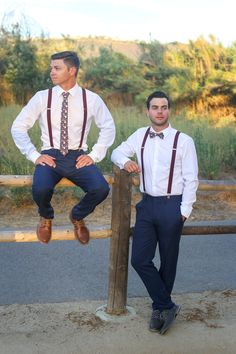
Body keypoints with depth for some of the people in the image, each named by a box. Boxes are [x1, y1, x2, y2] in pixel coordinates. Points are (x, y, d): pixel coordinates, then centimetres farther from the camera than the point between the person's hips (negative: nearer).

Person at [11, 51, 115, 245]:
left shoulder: (91, 98, 1)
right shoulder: (42, 97, 1)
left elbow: (109, 128, 9)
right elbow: (18, 127, 4)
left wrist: (94, 155, -1)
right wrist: (34, 155, -6)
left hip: (78, 157, 1)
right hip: (50, 156, 0)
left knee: (101, 189, -27)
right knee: (40, 189, -33)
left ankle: (77, 216, 10)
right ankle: (46, 217, 8)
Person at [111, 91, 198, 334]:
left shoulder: (183, 141, -6)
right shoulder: (140, 136, 6)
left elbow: (191, 179, -5)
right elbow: (117, 152, 19)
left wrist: (184, 211, -9)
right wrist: (125, 161, -5)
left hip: (171, 207, -4)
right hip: (147, 204, 4)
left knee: (168, 262, 9)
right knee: (139, 260, 0)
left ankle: (160, 307, 29)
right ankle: (167, 307, 15)